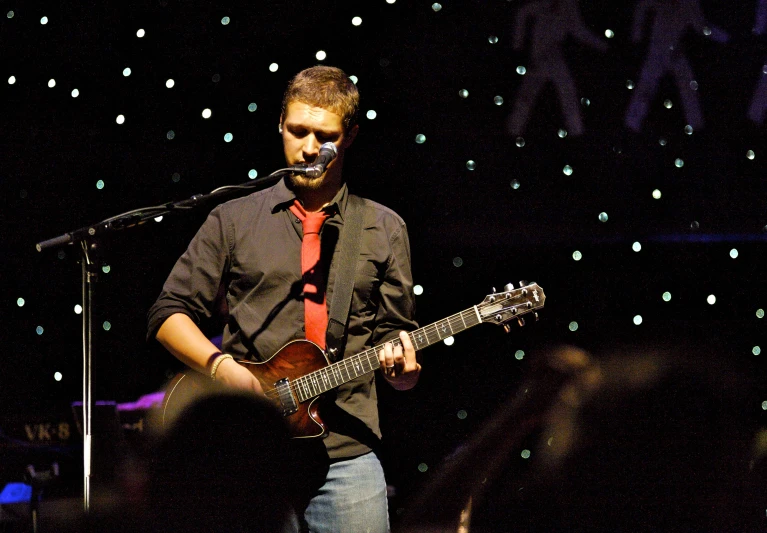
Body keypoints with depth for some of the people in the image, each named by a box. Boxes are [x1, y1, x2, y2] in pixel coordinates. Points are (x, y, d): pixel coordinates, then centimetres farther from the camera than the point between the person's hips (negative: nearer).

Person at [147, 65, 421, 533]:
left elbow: (395, 333, 15)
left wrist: (402, 366, -8)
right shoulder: (234, 220, 10)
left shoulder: (384, 230, 13)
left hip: (347, 455, 1)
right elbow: (169, 313, 8)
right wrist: (221, 367, -9)